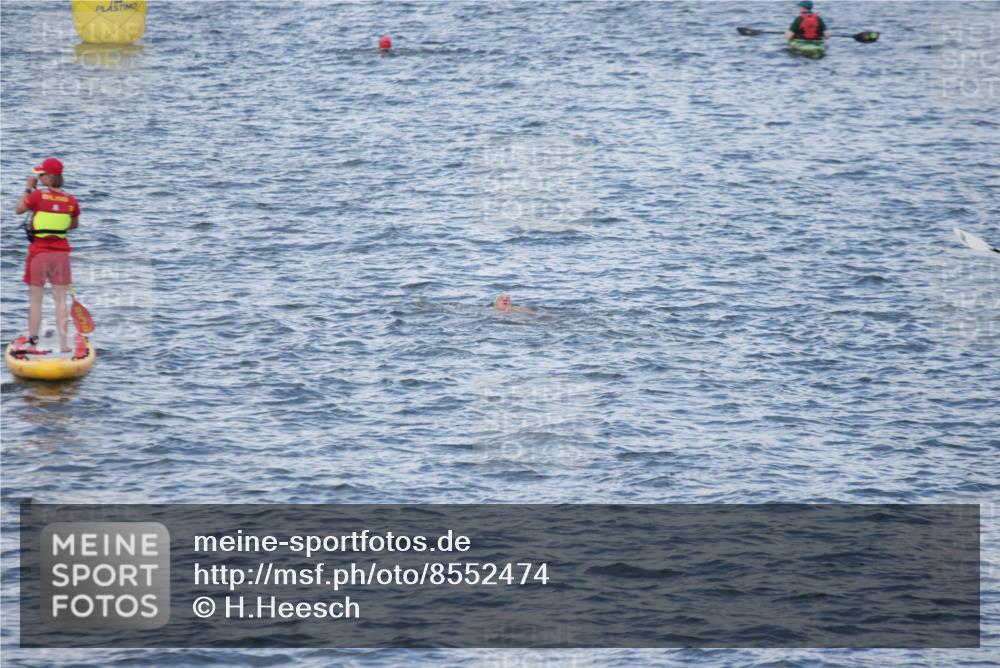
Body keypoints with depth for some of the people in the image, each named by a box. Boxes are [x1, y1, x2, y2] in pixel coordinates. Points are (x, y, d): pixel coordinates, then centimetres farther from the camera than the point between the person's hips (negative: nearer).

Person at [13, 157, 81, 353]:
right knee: (60, 299, 7)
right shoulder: (71, 201, -2)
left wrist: (28, 188, 11)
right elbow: (75, 225, 14)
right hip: (61, 252, 3)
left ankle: (32, 341, 14)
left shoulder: (37, 196, -14)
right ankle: (63, 343, 6)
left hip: (39, 252, -3)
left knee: (35, 299, 8)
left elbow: (19, 209, 3)